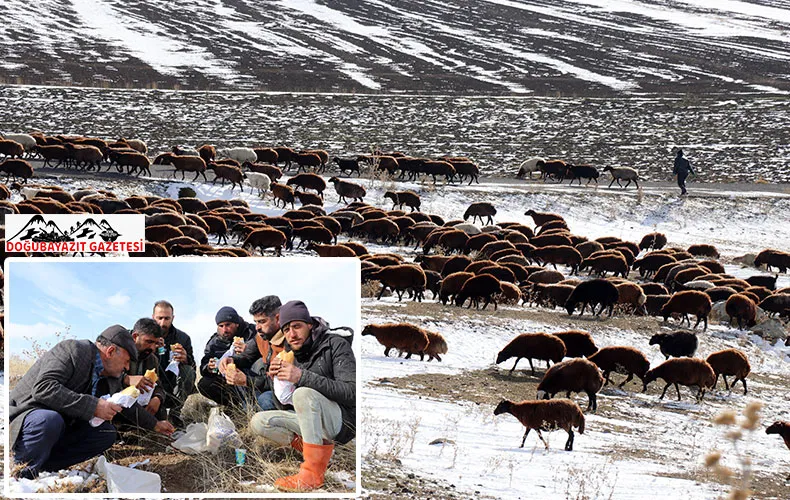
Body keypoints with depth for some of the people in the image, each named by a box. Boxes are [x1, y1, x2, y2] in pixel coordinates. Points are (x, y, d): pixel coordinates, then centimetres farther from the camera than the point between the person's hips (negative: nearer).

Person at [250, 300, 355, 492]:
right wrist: (276, 380, -10)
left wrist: (303, 377, -30)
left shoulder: (336, 345, -10)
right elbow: (283, 407, 12)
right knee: (259, 422, -7)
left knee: (303, 394, -33)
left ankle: (313, 472, -29)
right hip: (314, 422, 7)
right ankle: (321, 450, -7)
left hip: (343, 422, -7)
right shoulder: (291, 354, 8)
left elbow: (352, 393, -24)